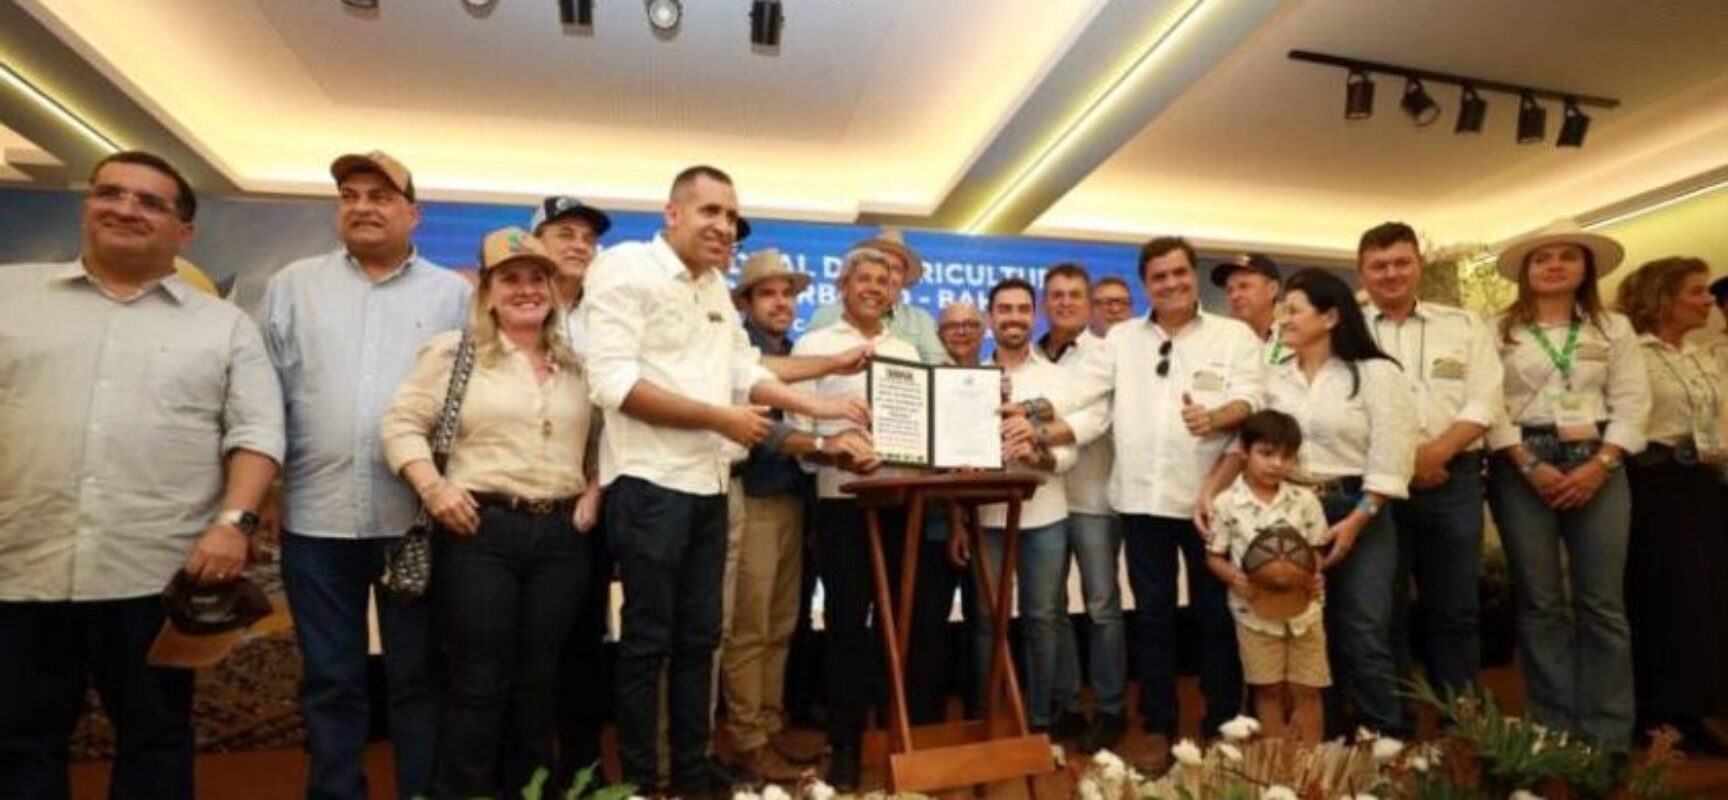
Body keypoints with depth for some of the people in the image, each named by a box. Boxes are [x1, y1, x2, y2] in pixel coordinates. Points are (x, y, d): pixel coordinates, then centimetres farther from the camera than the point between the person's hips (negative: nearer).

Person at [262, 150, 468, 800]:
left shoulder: (453, 294, 5)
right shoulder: (293, 285, 10)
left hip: (417, 516, -1)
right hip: (318, 514, 2)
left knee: (417, 674, 9)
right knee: (330, 679, 12)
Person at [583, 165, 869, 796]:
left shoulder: (717, 287, 15)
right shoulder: (626, 267, -10)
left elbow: (745, 371, 18)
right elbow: (612, 383, -20)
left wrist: (818, 407, 6)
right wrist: (721, 419, -18)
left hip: (708, 484, 8)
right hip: (649, 482, -8)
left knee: (698, 637, 15)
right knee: (648, 641, 4)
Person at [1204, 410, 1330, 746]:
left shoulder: (1305, 500, -1)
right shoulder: (1226, 503, -8)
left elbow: (1318, 550, 5)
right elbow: (1214, 556, -2)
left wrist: (1316, 576, -15)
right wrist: (1234, 578, -21)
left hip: (1303, 609, 2)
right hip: (1255, 611, -2)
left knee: (1307, 690, 11)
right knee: (1269, 690, 11)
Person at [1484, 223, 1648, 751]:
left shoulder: (1614, 328, 10)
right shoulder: (1499, 331, 4)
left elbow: (1632, 405, 4)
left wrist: (1599, 465, -9)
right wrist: (1529, 466, -11)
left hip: (1598, 464, 2)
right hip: (1522, 465, -1)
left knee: (1602, 602, 2)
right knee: (1540, 602, 3)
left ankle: (1609, 736, 12)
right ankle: (1556, 729, 13)